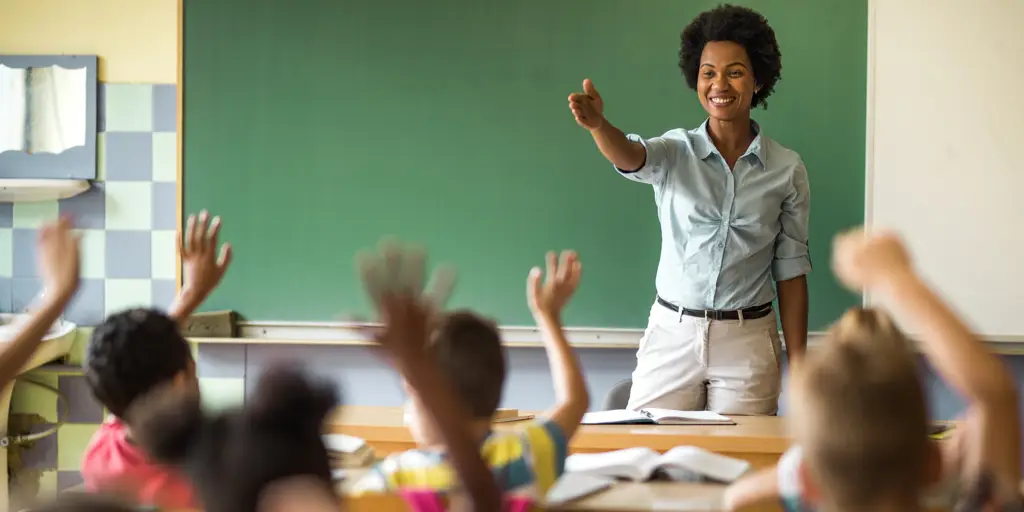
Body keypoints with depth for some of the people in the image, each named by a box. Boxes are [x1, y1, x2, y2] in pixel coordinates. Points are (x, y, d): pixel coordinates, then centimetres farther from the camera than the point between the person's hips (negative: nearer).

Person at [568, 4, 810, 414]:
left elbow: (791, 271, 4)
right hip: (672, 335, 0)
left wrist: (798, 364, 1)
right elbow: (629, 156, -23)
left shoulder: (787, 169, 1)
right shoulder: (674, 153, 0)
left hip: (747, 341, 0)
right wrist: (597, 124, -46)